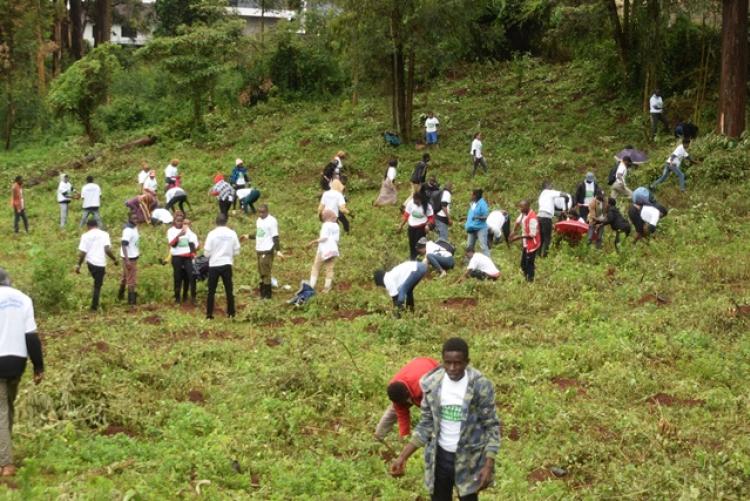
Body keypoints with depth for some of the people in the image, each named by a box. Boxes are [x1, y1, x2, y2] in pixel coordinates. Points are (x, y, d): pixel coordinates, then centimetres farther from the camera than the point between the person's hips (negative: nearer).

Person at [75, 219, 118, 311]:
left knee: (97, 283, 24)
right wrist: (114, 259, 0)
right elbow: (107, 249, -13)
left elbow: (82, 252, -5)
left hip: (90, 262, 2)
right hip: (101, 263, -2)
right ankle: (94, 306, 8)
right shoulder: (104, 234, -2)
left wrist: (79, 264, 4)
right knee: (97, 286, 8)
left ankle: (95, 303, 21)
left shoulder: (85, 235, -1)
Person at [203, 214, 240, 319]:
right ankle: (231, 312, 15)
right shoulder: (232, 233, -3)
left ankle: (209, 314, 5)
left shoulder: (212, 234, -11)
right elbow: (236, 251, 2)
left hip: (214, 265, -2)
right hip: (227, 264, 2)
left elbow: (206, 252, -9)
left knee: (211, 291, 5)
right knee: (229, 290, 12)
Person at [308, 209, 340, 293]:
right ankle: (327, 287, 6)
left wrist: (314, 241, -9)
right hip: (333, 249, 6)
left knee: (316, 267, 5)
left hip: (324, 250, -6)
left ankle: (311, 285, 1)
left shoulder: (326, 225, -12)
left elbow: (324, 237, -18)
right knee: (329, 268, 7)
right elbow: (337, 239, 11)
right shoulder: (336, 225, 9)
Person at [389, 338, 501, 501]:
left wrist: (489, 465, -18)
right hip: (440, 456, 3)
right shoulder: (432, 384, -9)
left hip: (469, 458, -3)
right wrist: (403, 457, -4)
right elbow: (426, 425, 1)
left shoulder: (481, 387, -18)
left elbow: (492, 426, -10)